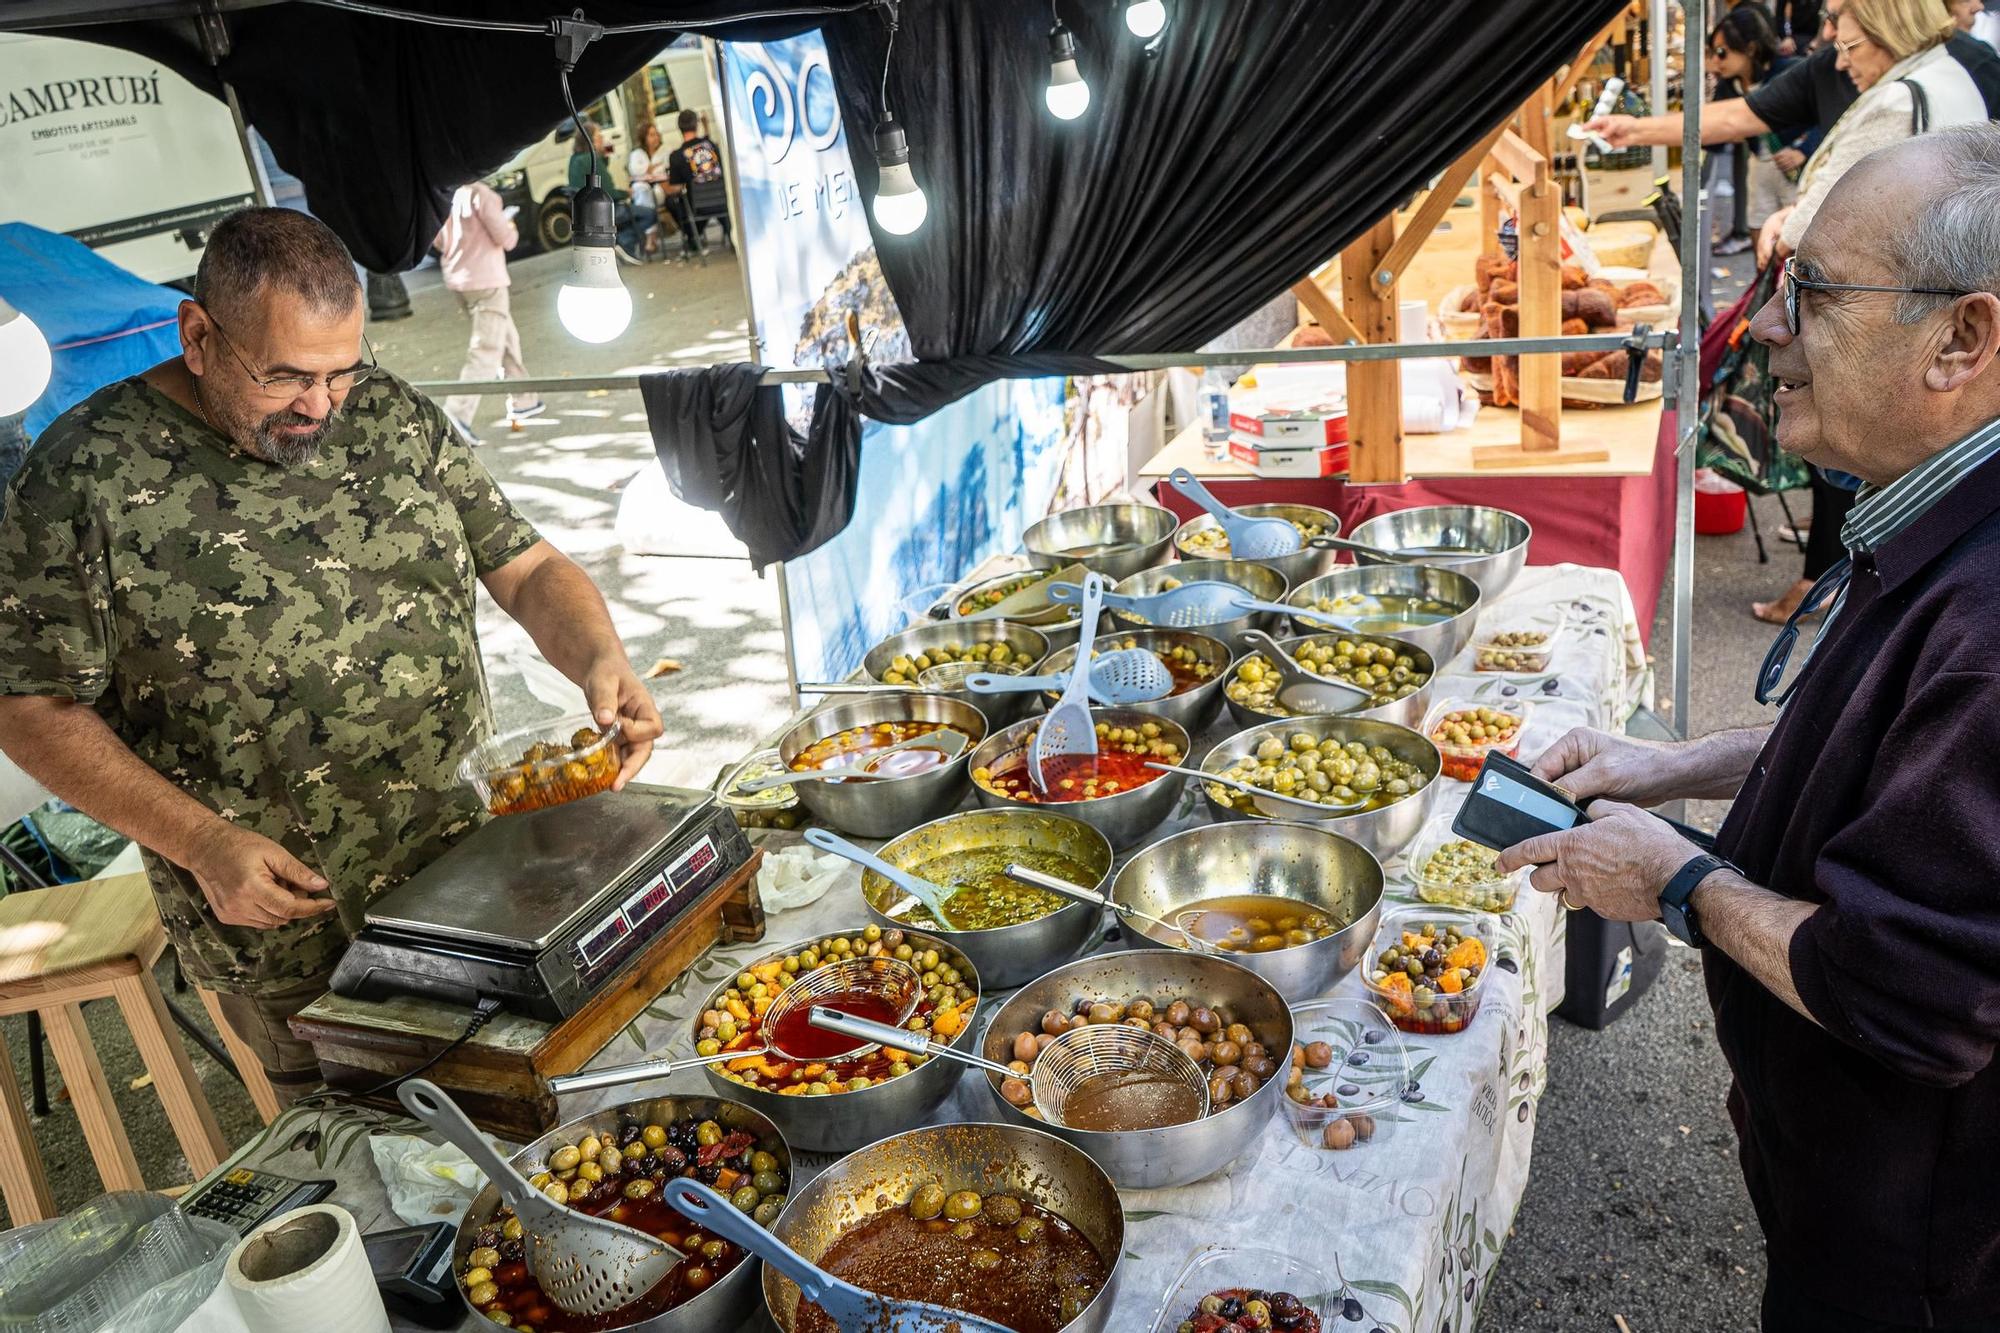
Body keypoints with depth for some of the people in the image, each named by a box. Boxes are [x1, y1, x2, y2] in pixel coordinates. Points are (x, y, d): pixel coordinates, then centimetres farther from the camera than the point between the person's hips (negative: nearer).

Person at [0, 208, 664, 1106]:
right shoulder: (90, 470, -12)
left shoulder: (393, 414, -1)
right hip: (289, 930, -3)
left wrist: (600, 660, -19)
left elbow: (524, 566, 2)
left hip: (478, 867, 4)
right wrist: (203, 843, -18)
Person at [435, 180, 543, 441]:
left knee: (507, 338, 22)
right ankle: (457, 413, -20)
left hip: (457, 280, 8)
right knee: (487, 350, -8)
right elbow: (506, 239, -13)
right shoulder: (482, 194, -14)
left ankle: (523, 402, 31)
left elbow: (440, 242, 13)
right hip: (486, 281, -8)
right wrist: (511, 227, 8)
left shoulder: (446, 194, 6)